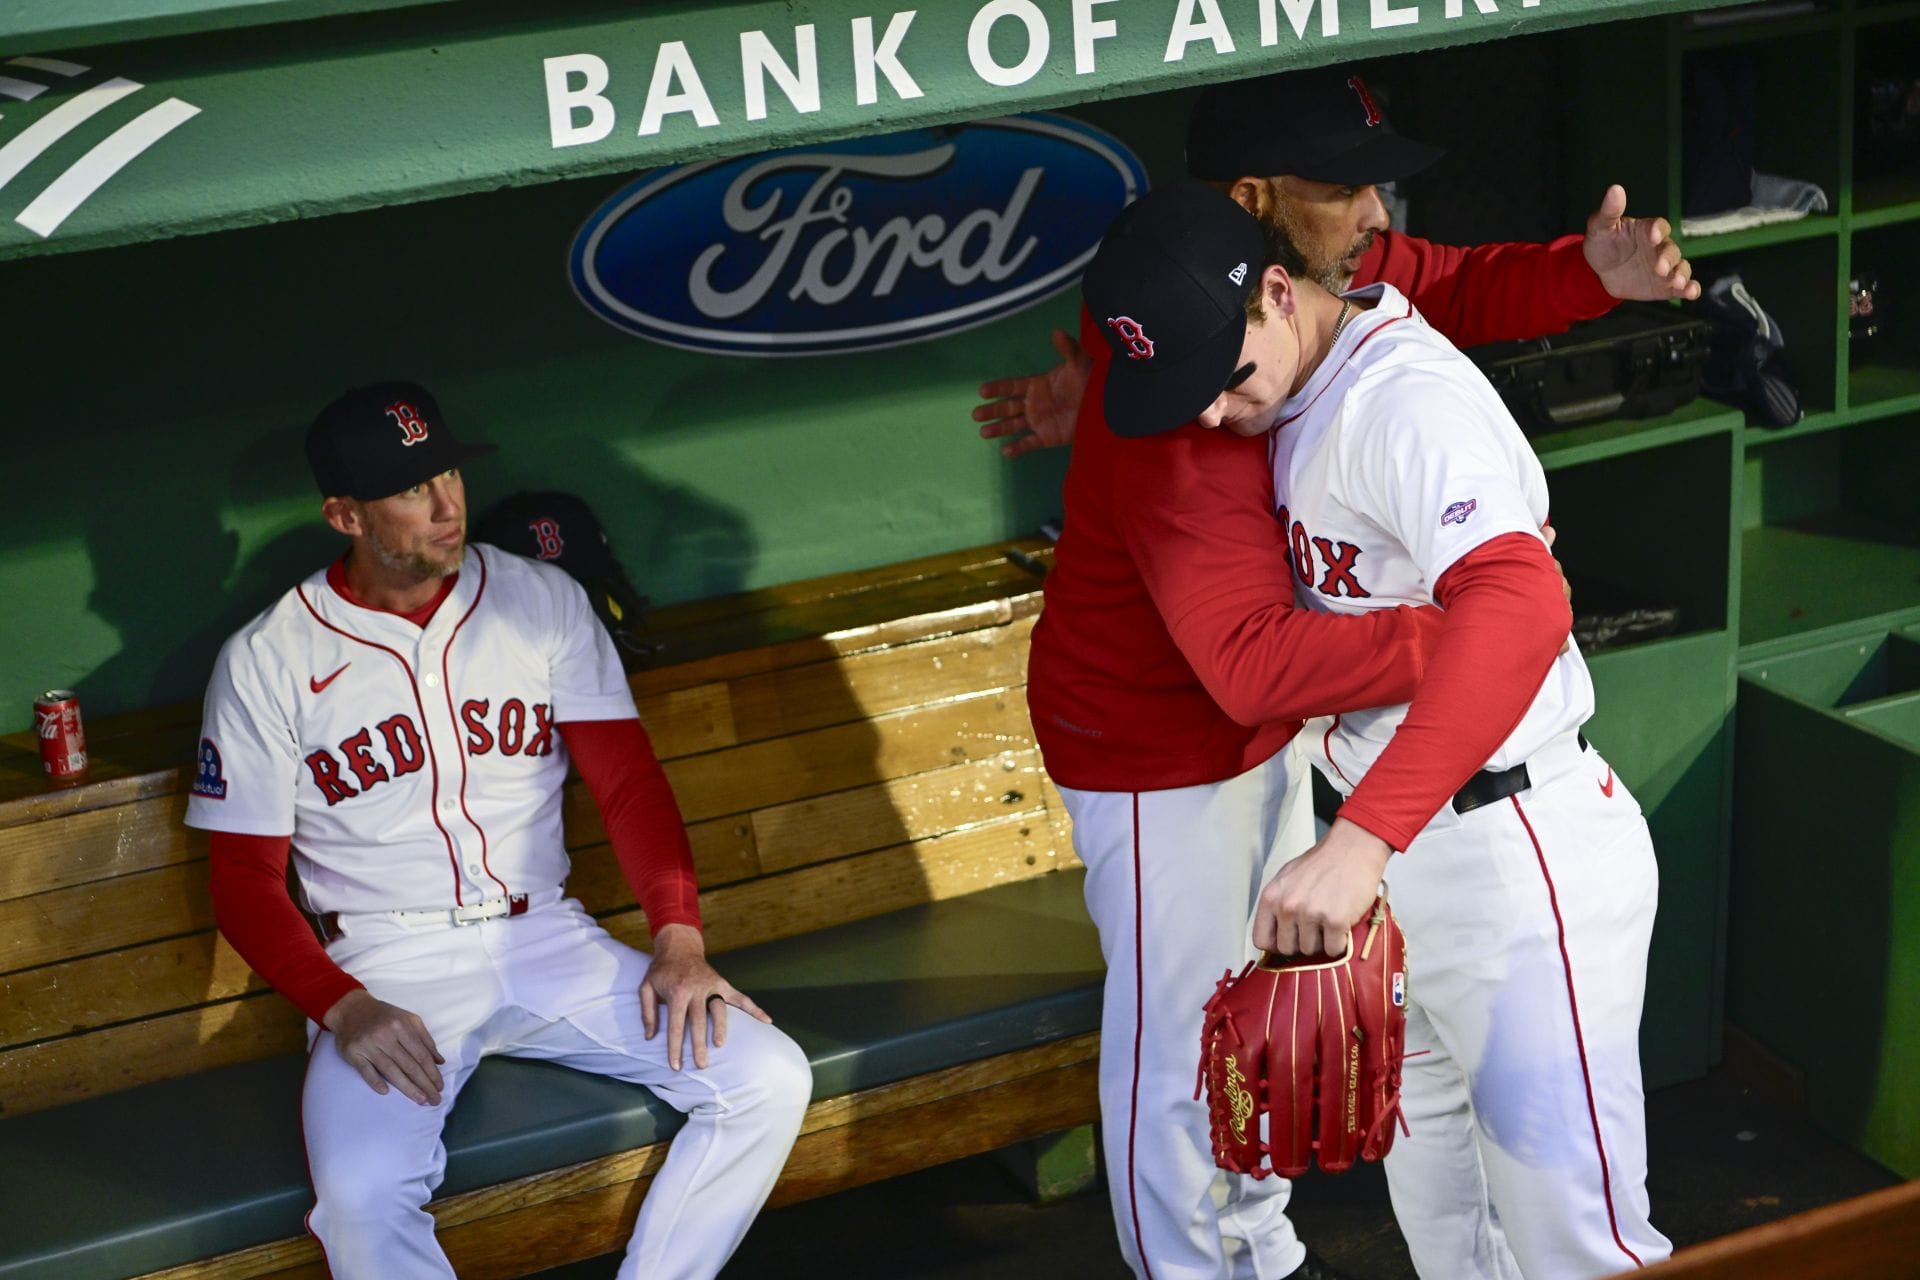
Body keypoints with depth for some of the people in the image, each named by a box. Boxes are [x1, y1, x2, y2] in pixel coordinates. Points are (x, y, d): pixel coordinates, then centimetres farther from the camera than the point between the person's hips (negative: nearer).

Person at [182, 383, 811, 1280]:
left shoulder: (542, 601, 5)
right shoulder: (266, 664, -2)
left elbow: (627, 781, 3)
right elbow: (243, 879, -1)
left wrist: (679, 937, -14)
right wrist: (341, 1005, -19)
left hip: (545, 936, 3)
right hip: (386, 967, -3)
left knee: (770, 1081, -18)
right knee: (360, 1196, -32)